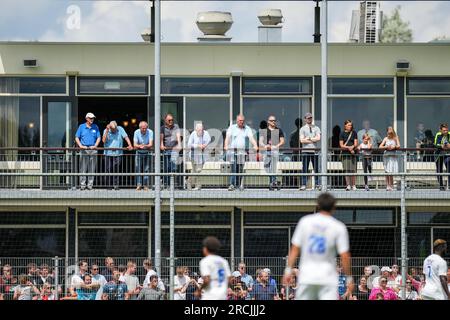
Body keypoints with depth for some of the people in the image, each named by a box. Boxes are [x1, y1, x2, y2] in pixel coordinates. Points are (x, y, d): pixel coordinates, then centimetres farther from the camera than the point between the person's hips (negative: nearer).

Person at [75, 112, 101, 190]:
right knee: (83, 168, -5)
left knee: (92, 169, 1)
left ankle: (90, 185, 5)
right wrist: (80, 145, -10)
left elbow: (98, 138, 9)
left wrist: (95, 146, -8)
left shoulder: (95, 127, 9)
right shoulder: (81, 127, 6)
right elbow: (77, 138, 5)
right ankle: (82, 185, -3)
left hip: (93, 149, 2)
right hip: (84, 149, -2)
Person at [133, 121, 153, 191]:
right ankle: (139, 185, -4)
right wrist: (139, 146, -37)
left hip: (147, 152, -1)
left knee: (146, 169, -5)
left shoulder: (150, 132, -15)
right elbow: (135, 145, -15)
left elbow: (151, 144, -20)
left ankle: (145, 185, 1)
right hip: (139, 153, 1)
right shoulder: (136, 132, -12)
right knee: (138, 168, -8)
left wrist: (145, 146, -40)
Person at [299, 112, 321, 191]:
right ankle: (303, 185, -2)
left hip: (315, 151, 1)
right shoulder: (302, 129, 7)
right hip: (306, 151, -1)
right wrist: (313, 140, -6)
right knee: (305, 169, -2)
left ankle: (317, 184, 5)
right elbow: (302, 140, -6)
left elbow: (318, 138, -3)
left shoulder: (316, 128, 11)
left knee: (316, 168, 1)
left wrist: (309, 138, -5)